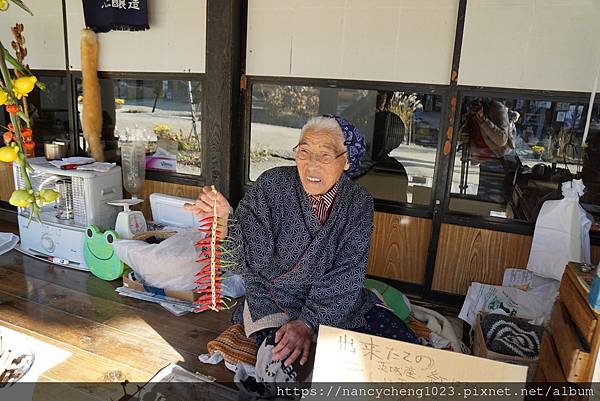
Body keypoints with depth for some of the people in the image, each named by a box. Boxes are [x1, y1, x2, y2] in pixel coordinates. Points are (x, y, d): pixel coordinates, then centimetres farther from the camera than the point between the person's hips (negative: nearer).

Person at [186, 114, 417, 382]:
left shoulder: (358, 202, -8)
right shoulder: (272, 184, -14)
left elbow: (347, 273, -13)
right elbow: (255, 256, -18)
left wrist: (308, 322, -23)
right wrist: (226, 222, -38)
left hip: (338, 299, 3)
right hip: (275, 298, -2)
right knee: (280, 368, -29)